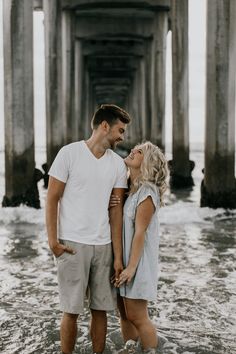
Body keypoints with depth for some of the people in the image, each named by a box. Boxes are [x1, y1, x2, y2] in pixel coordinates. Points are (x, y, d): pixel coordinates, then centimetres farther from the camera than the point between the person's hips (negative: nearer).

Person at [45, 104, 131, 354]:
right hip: (72, 244, -4)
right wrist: (53, 240, -10)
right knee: (71, 311, 2)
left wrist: (118, 256, 2)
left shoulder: (118, 164, 7)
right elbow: (52, 199, -3)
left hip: (104, 245, 4)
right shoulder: (69, 153, -4)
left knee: (101, 309, 8)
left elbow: (115, 210, 6)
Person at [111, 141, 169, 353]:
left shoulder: (147, 192, -15)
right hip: (120, 258, 7)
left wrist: (131, 267, -18)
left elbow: (140, 232, -17)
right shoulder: (127, 187, 7)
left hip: (137, 260, -7)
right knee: (125, 313, 13)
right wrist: (108, 206, -10)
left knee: (137, 316, -1)